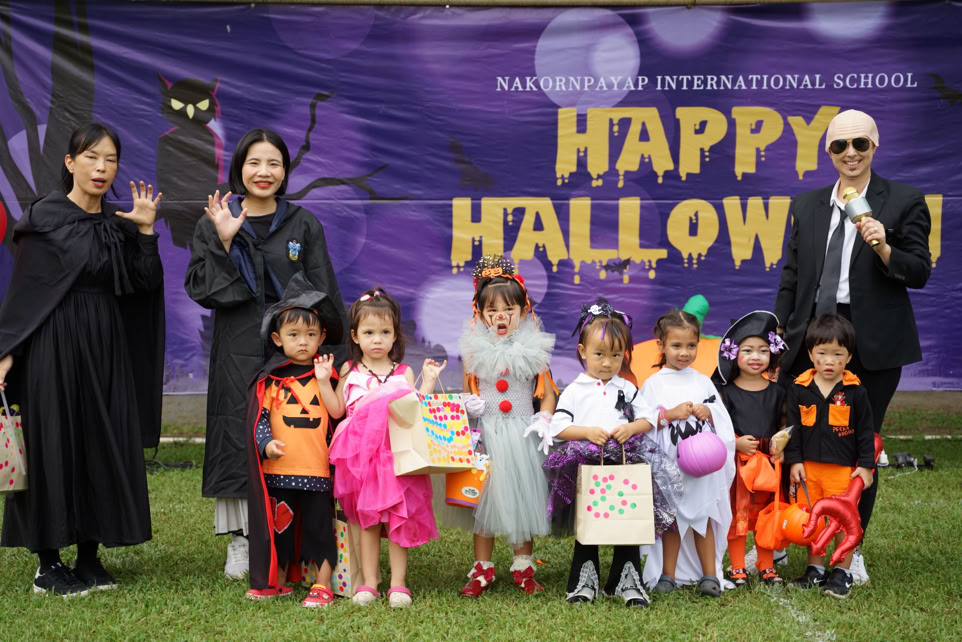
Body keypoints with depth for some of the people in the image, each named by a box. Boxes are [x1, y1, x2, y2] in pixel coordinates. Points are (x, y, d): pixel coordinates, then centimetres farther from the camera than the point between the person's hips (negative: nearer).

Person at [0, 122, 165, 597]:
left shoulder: (120, 224, 9)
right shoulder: (43, 218, -4)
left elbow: (145, 286, 1)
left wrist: (146, 231, -6)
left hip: (107, 349, 5)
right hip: (53, 345, -5)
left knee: (104, 446, 5)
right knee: (53, 446, -2)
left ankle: (89, 556, 15)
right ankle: (48, 565, 6)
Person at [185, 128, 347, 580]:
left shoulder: (304, 225, 7)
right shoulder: (214, 223, 6)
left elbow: (324, 294, 4)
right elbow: (198, 288, -2)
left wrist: (331, 356, -2)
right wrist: (223, 241, -14)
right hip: (239, 352, 0)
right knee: (239, 441, 0)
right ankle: (239, 539, 9)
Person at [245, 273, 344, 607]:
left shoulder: (325, 373, 5)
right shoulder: (270, 379, 3)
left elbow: (337, 412, -6)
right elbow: (259, 417, 0)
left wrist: (323, 381, -15)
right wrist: (266, 443, -15)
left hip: (318, 467, -1)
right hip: (279, 465, 1)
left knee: (318, 525, 4)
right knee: (279, 524, 10)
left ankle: (322, 585, 12)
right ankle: (276, 581, 24)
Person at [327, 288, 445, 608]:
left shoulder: (403, 373, 11)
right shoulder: (349, 371, 10)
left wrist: (428, 381, 1)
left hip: (398, 453, 0)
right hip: (362, 455, 0)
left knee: (399, 518, -3)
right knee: (367, 520, 1)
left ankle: (398, 584, 1)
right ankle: (368, 583, 5)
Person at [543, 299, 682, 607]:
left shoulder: (626, 389, 9)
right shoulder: (574, 391, 2)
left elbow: (649, 419, 7)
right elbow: (558, 426, -5)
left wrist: (631, 428, -14)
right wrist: (588, 432, -18)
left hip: (625, 463, 2)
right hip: (586, 468, -2)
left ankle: (627, 580, 13)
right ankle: (585, 579, 19)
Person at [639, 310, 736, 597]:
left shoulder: (702, 381, 10)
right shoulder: (653, 384, 1)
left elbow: (723, 421, 9)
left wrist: (708, 413, -11)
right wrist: (670, 415, -17)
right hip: (668, 462, -2)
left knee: (704, 517, 7)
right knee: (671, 518, 3)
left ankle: (710, 574, 13)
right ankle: (668, 574, 13)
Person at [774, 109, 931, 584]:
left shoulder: (904, 202, 1)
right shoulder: (807, 205, 12)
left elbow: (920, 273, -3)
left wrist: (884, 248, -21)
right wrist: (778, 333, 8)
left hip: (872, 343, -2)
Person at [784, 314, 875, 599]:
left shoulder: (855, 392, -4)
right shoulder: (800, 389, -1)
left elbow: (865, 431, 0)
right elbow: (792, 428, 3)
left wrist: (866, 465, -3)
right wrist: (794, 461, -2)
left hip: (844, 469, -2)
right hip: (808, 466, 2)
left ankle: (842, 572, 16)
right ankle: (815, 569, 24)